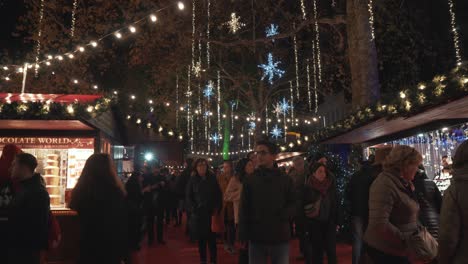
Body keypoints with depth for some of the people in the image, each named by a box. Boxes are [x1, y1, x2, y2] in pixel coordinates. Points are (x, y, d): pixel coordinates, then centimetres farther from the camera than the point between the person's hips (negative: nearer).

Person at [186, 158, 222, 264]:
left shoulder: (212, 179, 5)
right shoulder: (193, 180, 4)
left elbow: (218, 195, 6)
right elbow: (189, 196, 3)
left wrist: (217, 208, -4)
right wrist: (193, 208, -9)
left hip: (211, 213, 0)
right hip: (198, 213, 0)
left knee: (212, 238, 0)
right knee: (201, 238, 6)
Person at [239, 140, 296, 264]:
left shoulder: (286, 180, 2)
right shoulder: (250, 181, 4)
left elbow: (293, 205, 7)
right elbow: (244, 210, 4)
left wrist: (283, 215, -14)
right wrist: (243, 236, -3)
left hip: (280, 238, 0)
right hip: (256, 238, 1)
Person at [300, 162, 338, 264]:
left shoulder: (331, 186, 2)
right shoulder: (307, 188, -6)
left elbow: (335, 205, 7)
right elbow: (303, 208, -5)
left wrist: (336, 222, 5)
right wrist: (306, 226, -7)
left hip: (329, 223, 2)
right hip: (314, 225, -2)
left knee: (331, 251, 2)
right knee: (317, 252, 7)